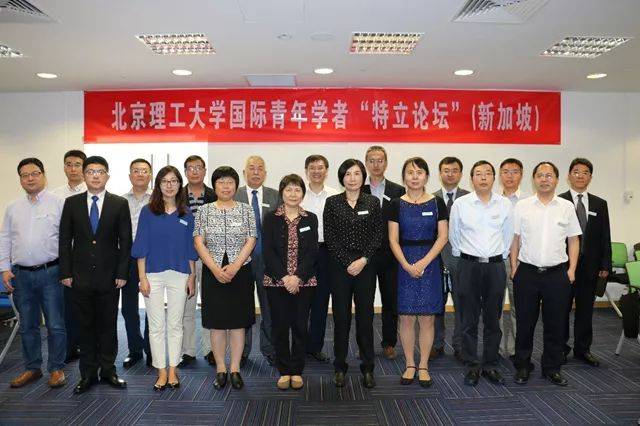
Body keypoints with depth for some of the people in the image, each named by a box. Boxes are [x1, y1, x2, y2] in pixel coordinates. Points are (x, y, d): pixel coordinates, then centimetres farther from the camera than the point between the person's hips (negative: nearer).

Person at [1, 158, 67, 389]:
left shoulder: (58, 204, -2)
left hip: (50, 273, -4)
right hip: (21, 275, 4)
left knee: (55, 325, 1)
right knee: (27, 326, 14)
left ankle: (56, 369, 14)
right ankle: (32, 368, 27)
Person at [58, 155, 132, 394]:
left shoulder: (120, 204, 2)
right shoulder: (72, 203, 5)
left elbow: (125, 240, 0)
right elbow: (65, 239, 5)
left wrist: (122, 273, -5)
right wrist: (65, 272, -1)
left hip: (109, 276, -1)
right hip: (80, 276, 1)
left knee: (108, 325, 8)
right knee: (85, 326, 9)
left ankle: (108, 370, 21)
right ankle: (88, 373, 21)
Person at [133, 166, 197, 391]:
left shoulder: (186, 214, 5)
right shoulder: (148, 212, 0)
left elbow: (190, 248, 9)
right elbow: (141, 247, -1)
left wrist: (192, 277, 6)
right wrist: (142, 277, -6)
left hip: (179, 275, 1)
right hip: (154, 274, -1)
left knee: (175, 324, 8)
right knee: (156, 325, 5)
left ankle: (173, 370, 19)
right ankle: (161, 371, 16)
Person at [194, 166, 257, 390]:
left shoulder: (246, 210, 3)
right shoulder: (204, 210, 4)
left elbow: (251, 241, -1)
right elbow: (199, 242, -2)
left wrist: (235, 266, -12)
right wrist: (215, 269, -12)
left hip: (241, 270, 0)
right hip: (212, 272, 0)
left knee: (238, 321, 4)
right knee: (216, 322, 4)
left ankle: (235, 369, 15)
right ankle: (220, 370, 16)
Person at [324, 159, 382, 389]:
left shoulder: (373, 202, 5)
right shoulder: (332, 202, 2)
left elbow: (378, 236, 2)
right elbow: (329, 237, -2)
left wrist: (363, 260, -10)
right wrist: (347, 262, -9)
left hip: (365, 265, 1)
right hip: (339, 266, 0)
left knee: (365, 316, 5)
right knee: (341, 316, 4)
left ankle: (367, 368, 17)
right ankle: (340, 367, 18)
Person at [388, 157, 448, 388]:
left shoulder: (437, 203, 2)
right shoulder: (397, 204, 3)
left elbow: (443, 237, -1)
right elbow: (393, 240, 0)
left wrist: (424, 263, -11)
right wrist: (407, 265, -12)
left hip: (430, 263, 0)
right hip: (404, 264, 0)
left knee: (427, 317, 3)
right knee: (406, 317, 4)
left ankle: (423, 366, 17)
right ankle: (409, 365, 18)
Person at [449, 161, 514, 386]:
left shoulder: (505, 205, 2)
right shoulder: (460, 204, -2)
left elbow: (508, 235, 12)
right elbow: (453, 235, 9)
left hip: (496, 266, 2)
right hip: (469, 266, -1)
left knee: (493, 320, 10)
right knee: (469, 320, 4)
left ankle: (490, 365, 23)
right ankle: (472, 366, 16)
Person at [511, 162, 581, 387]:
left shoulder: (567, 207, 5)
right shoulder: (522, 206, 2)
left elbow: (574, 240, 8)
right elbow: (516, 239, 5)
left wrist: (571, 270, 1)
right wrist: (513, 267, 2)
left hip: (558, 273, 1)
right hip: (527, 273, -1)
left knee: (556, 324, 9)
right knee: (525, 322, 7)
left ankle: (552, 367, 24)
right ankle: (522, 366, 21)